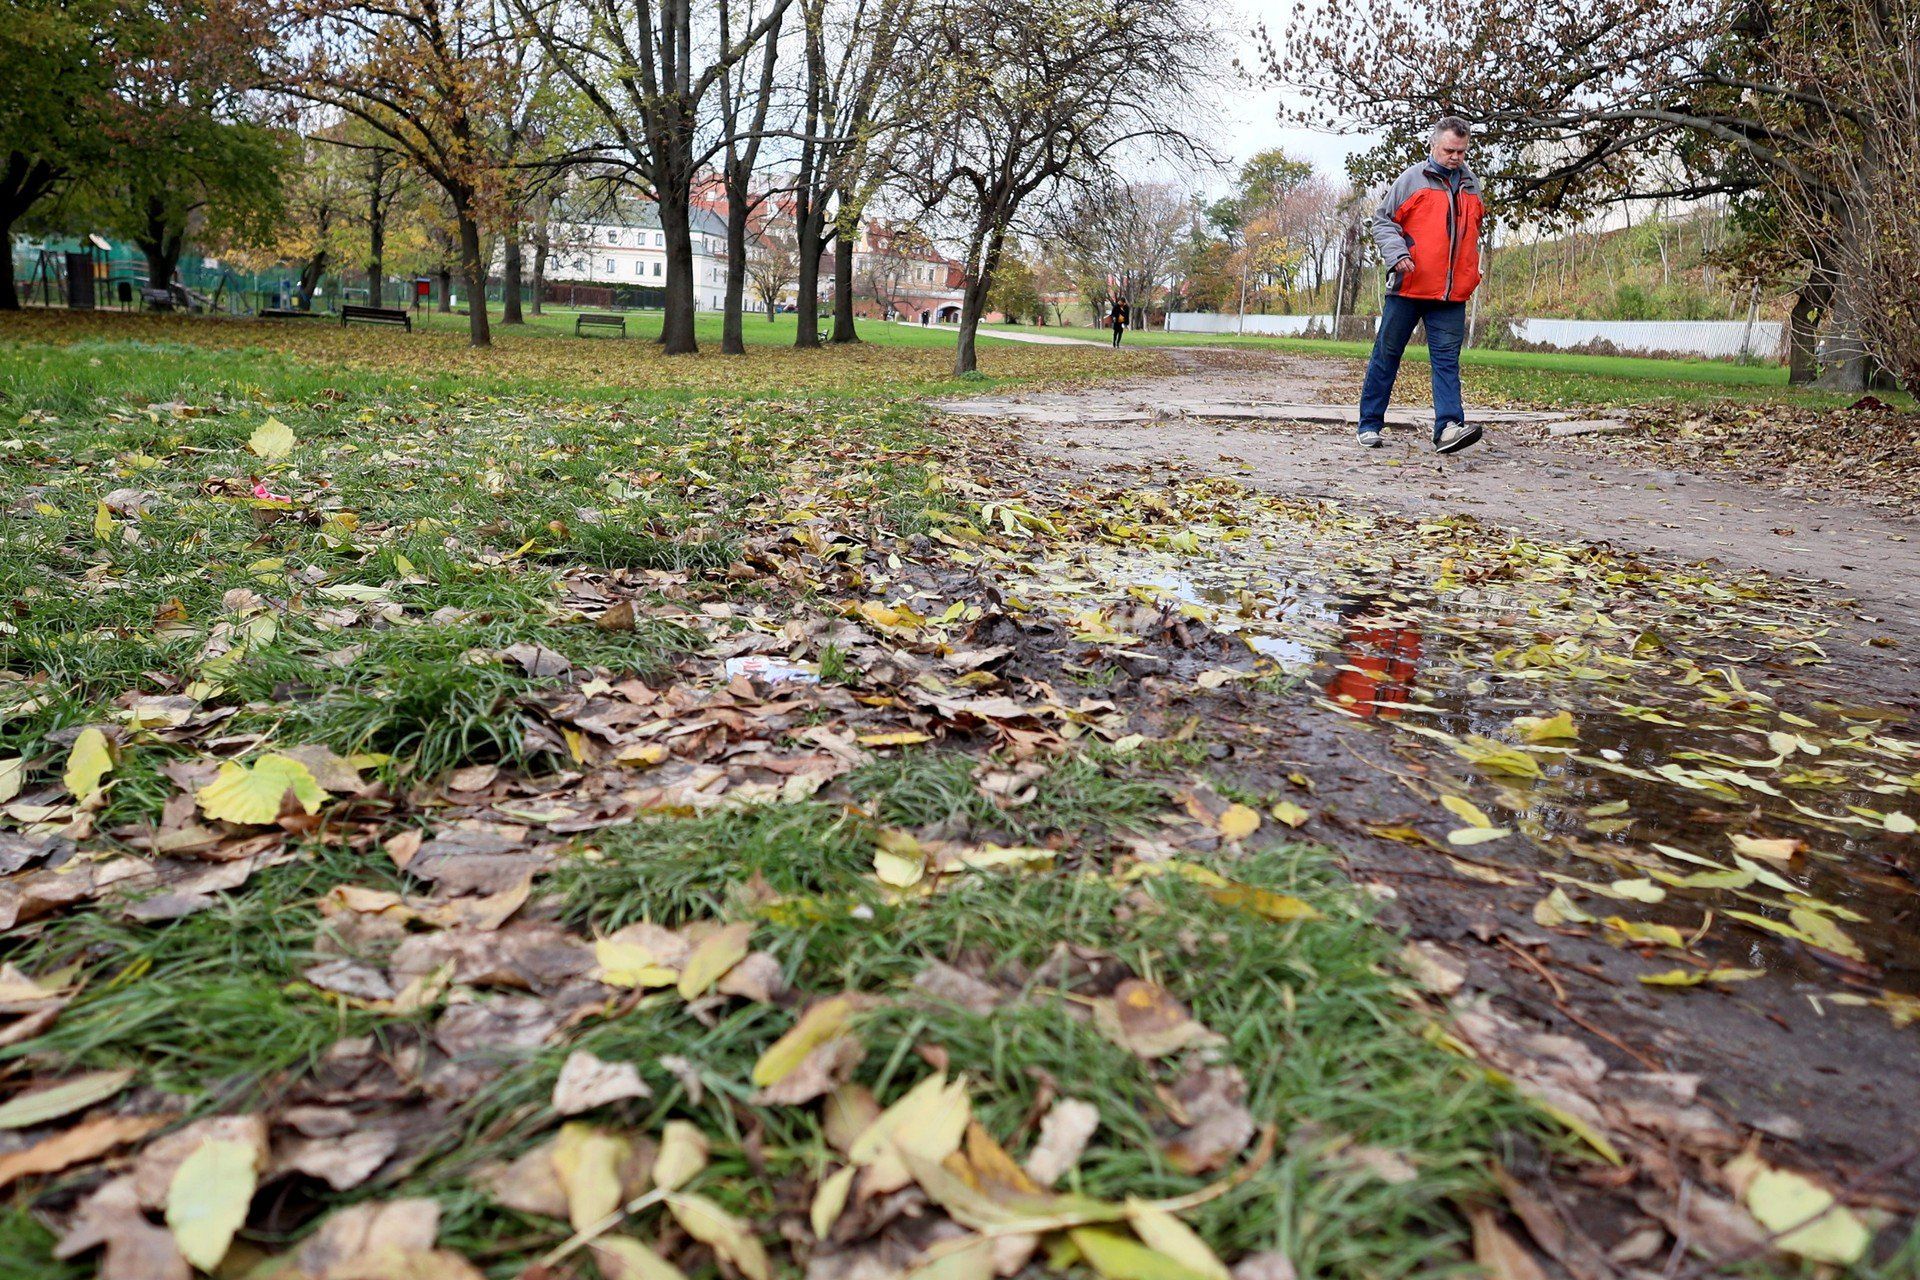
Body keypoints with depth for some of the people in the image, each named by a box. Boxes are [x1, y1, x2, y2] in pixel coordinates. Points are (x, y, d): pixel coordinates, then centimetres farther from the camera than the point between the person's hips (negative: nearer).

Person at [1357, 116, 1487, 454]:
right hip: (1408, 287, -4)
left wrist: (1472, 274, 21)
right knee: (1387, 354, 4)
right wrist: (1397, 254, -15)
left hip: (1452, 293, 4)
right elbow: (1382, 221, 1)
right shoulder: (1412, 179, 1)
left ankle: (1448, 427, -15)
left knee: (1447, 359, -6)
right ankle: (1370, 424, 12)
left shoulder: (1471, 185, 16)